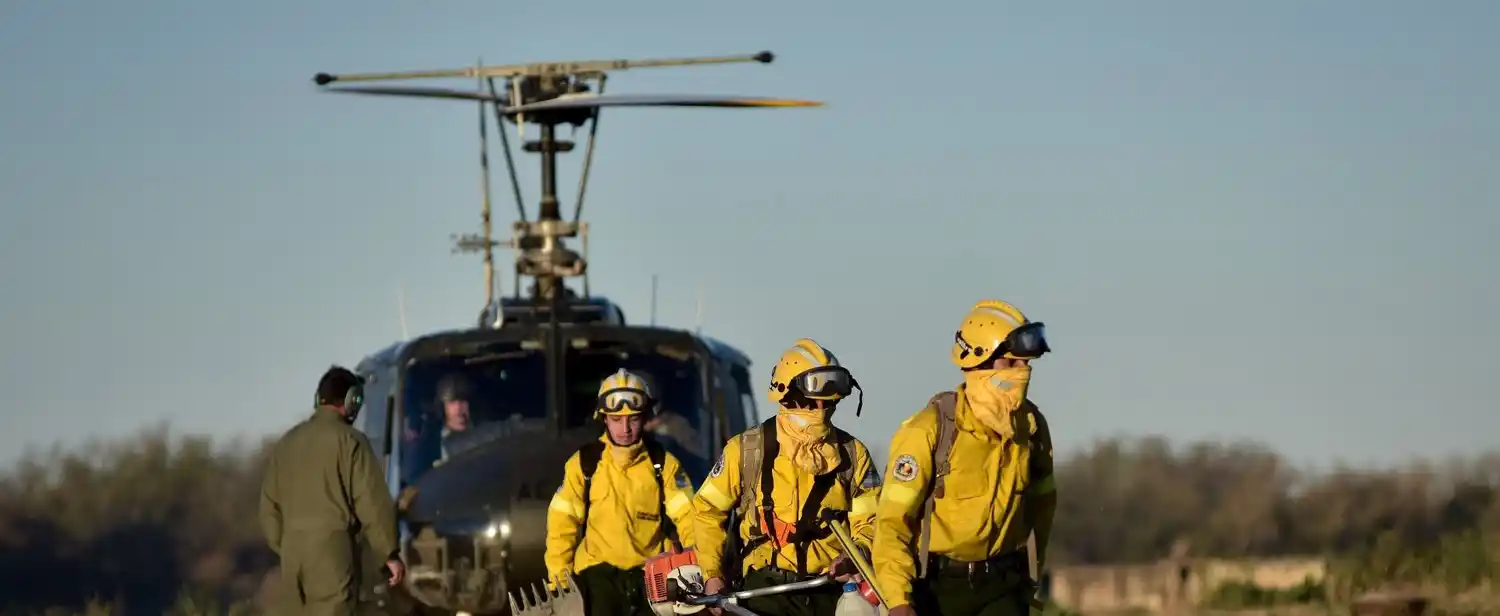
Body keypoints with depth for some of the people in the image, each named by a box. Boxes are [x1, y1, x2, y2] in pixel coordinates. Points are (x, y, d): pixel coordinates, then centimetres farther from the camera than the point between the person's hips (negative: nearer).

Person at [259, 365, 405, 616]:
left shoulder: (287, 442, 14)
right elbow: (371, 501, -9)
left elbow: (270, 504, 18)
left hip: (293, 550, 7)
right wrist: (390, 553, -3)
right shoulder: (349, 440, -6)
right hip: (334, 549, -7)